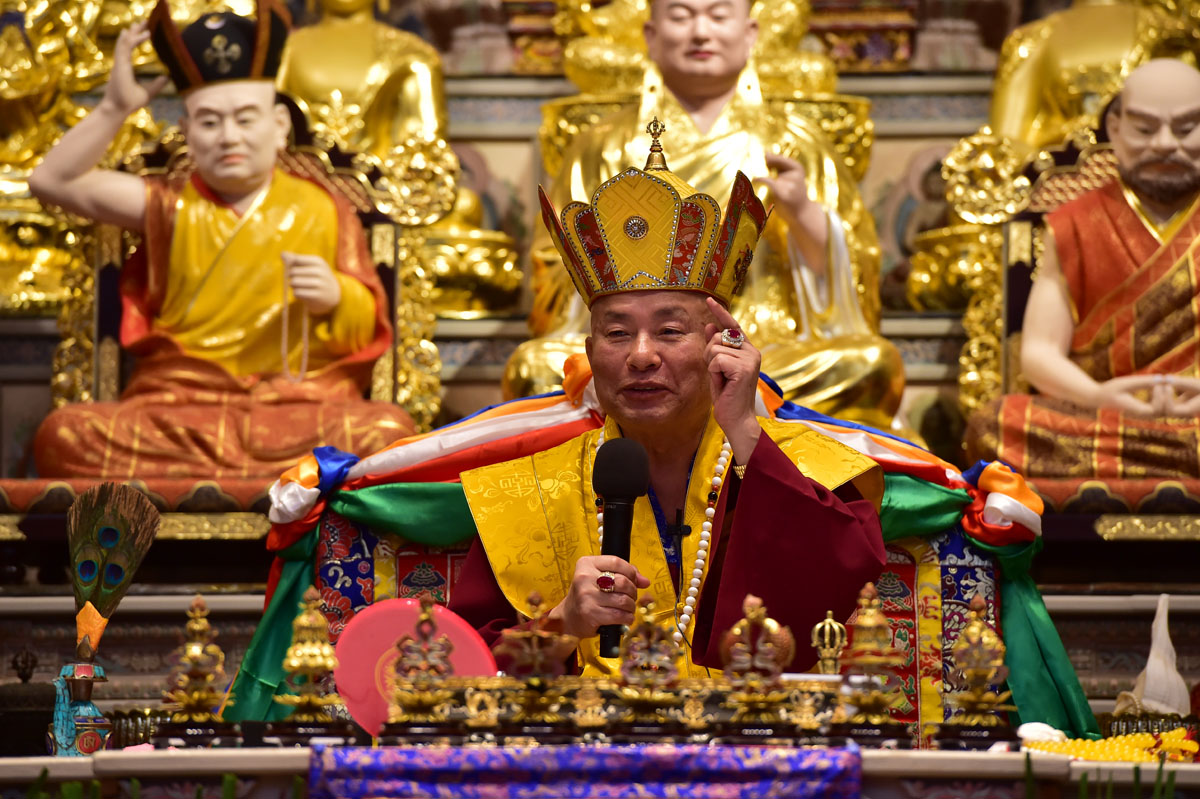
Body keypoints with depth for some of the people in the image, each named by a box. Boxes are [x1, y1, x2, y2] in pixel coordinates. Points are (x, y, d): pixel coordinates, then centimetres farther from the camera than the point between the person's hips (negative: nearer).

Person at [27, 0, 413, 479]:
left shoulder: (323, 212, 12)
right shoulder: (172, 208, 14)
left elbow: (369, 329, 10)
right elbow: (53, 181, 8)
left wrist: (338, 297, -11)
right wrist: (115, 108, 2)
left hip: (300, 406, -1)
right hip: (179, 410, 1)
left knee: (387, 432, -34)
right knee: (61, 436, -29)